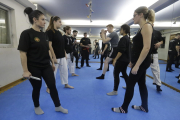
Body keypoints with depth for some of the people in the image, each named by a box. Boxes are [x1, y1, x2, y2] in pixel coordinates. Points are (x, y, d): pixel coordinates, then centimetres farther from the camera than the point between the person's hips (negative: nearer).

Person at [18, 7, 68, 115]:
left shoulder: (44, 35, 7)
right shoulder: (26, 34, -11)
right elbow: (23, 53, -14)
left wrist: (52, 62, 14)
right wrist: (25, 70, -15)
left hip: (46, 66, 6)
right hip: (34, 68, -5)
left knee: (53, 86, 7)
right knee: (37, 88, 12)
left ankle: (58, 106, 26)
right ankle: (37, 107, 39)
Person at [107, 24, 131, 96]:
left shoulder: (123, 39, -15)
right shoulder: (128, 38, 15)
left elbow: (121, 51, -23)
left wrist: (115, 59, -21)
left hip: (122, 60, -10)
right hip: (126, 59, 10)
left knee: (116, 74, -5)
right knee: (124, 73, 21)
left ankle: (115, 91, 0)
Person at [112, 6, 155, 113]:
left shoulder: (147, 25, -13)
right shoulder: (142, 28, 15)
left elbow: (147, 48, -23)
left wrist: (137, 65, -25)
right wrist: (133, 61, 19)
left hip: (142, 62, -10)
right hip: (140, 61, 10)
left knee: (130, 84, -1)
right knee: (141, 84, 17)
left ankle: (124, 108, 15)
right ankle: (144, 107, 33)